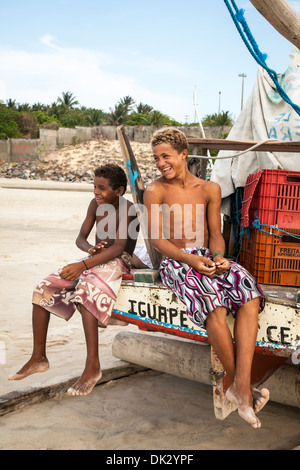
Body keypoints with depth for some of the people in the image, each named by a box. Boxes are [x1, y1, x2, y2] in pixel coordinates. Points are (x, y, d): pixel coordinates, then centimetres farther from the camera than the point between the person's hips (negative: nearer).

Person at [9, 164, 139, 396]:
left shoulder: (127, 209, -15)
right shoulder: (96, 204, 7)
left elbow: (118, 248, -28)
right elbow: (81, 238, 8)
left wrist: (83, 265, -39)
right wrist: (91, 249, -17)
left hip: (118, 262, -7)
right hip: (94, 260, 7)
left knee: (85, 290, -38)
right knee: (43, 289, -10)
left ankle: (93, 366, -36)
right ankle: (39, 358, -2)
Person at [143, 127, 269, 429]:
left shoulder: (210, 189, 14)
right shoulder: (155, 191, 4)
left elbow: (215, 234, 12)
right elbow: (157, 239, -3)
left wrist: (218, 256, -11)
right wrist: (190, 259, -18)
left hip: (208, 256, 4)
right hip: (176, 262, -4)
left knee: (250, 296, -27)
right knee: (214, 304, -34)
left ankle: (242, 387, -33)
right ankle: (236, 382, -16)